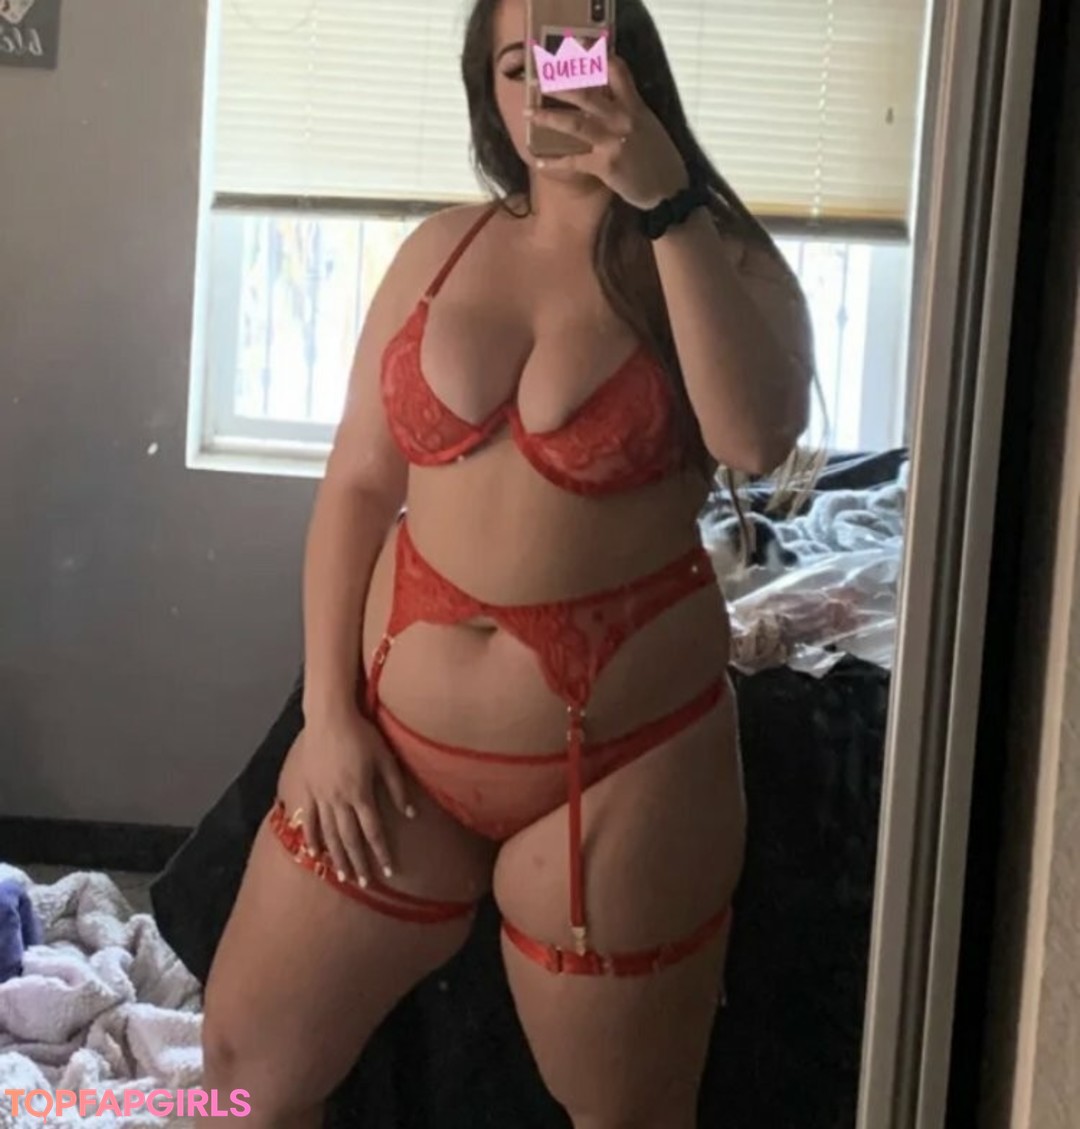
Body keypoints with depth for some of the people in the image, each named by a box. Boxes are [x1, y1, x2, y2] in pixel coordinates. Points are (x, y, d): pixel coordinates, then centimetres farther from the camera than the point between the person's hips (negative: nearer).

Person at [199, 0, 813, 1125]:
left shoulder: (717, 259, -4)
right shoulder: (443, 248, 5)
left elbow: (757, 439, -24)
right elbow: (356, 484, 5)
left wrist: (669, 203, -25)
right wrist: (327, 712, -1)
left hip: (614, 759, -3)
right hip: (399, 729, 4)